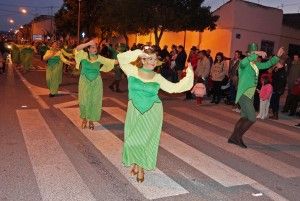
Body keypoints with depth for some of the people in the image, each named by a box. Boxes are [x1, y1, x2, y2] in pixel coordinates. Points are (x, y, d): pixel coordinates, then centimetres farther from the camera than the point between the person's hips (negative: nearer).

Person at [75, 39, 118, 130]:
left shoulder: (99, 58, -3)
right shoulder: (84, 55, -7)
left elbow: (112, 62, -2)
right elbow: (77, 48, -25)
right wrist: (88, 43, -32)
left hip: (96, 82, 2)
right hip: (85, 82, -1)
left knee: (95, 101, 7)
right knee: (84, 101, 6)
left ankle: (91, 120, 24)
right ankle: (84, 119, 28)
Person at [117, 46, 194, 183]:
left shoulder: (157, 77, -2)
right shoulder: (132, 71, -5)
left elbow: (174, 87, 0)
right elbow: (121, 57, -14)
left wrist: (189, 75, -3)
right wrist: (138, 53, -18)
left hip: (152, 113, 0)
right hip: (135, 111, 0)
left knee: (146, 140, 4)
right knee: (133, 140, 5)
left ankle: (141, 167, 24)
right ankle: (135, 164, 31)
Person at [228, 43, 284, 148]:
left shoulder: (256, 64, 12)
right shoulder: (245, 64, -14)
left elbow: (267, 64, 28)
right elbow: (243, 62, -39)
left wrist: (277, 56, 22)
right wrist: (256, 54, -39)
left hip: (250, 95, 9)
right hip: (244, 95, -9)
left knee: (244, 118, 13)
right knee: (252, 118, -9)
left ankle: (233, 138, 21)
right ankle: (238, 137, 5)